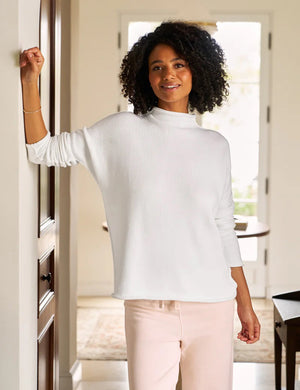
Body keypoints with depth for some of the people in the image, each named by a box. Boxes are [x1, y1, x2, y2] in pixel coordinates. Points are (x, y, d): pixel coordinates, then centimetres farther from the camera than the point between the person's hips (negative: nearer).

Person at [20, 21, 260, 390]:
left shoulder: (216, 146, 10)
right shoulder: (122, 131, 3)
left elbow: (224, 230, 14)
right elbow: (44, 150, 2)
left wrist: (245, 302, 14)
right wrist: (29, 81, -8)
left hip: (211, 305, 2)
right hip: (149, 306, -2)